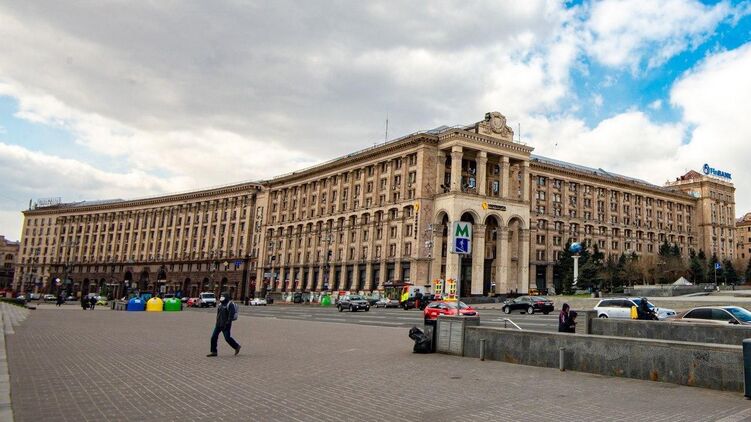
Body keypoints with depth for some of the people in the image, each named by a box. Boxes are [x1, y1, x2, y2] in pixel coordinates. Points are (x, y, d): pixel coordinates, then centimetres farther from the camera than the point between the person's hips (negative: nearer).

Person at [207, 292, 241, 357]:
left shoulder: (230, 304, -13)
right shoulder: (221, 304, 13)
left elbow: (231, 314, -20)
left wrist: (228, 323, -26)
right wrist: (218, 322, 20)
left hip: (226, 325, -8)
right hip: (218, 324, 8)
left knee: (227, 338, -3)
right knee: (214, 337, 0)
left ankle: (237, 346, 18)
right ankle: (213, 352, 6)